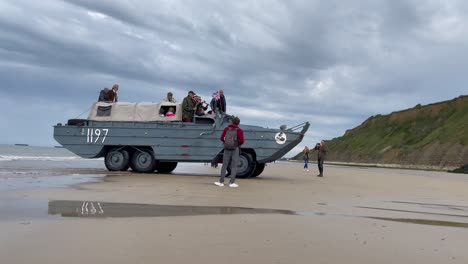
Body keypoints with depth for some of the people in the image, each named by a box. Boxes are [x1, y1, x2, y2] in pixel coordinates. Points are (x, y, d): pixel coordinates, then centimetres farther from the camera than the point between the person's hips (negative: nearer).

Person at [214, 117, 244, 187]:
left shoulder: (227, 129, 3)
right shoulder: (239, 130, -6)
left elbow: (221, 138, 3)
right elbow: (242, 141, -11)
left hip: (227, 149, 3)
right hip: (235, 149, -3)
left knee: (224, 165, 8)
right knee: (234, 166, 3)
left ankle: (221, 182, 10)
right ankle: (232, 182, -2)